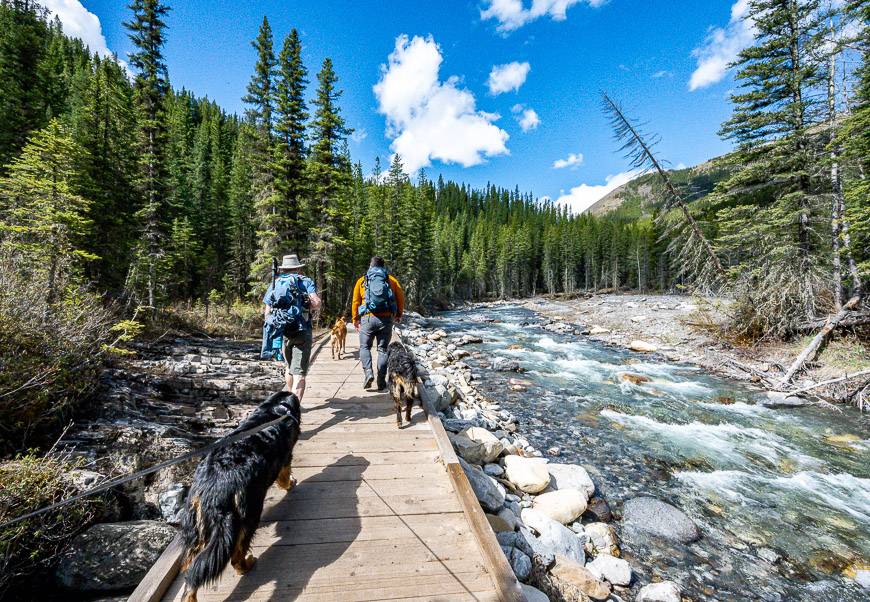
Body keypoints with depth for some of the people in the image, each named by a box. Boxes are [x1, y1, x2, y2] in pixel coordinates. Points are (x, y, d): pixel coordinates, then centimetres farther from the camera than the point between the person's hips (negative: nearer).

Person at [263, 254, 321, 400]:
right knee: (299, 373, -4)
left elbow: (267, 312, 9)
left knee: (288, 367, 24)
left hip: (281, 332, 4)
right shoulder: (306, 281, 3)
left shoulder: (275, 283, 13)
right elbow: (316, 303, -12)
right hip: (302, 331, -4)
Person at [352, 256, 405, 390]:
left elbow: (356, 301, 7)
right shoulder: (391, 279, 9)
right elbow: (401, 297, 6)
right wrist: (399, 314, 19)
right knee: (383, 350, 9)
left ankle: (368, 372, -7)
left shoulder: (362, 281, 9)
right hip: (387, 319, 1)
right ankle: (381, 383, 9)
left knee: (365, 347, 15)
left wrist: (355, 319, 17)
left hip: (368, 318, -1)